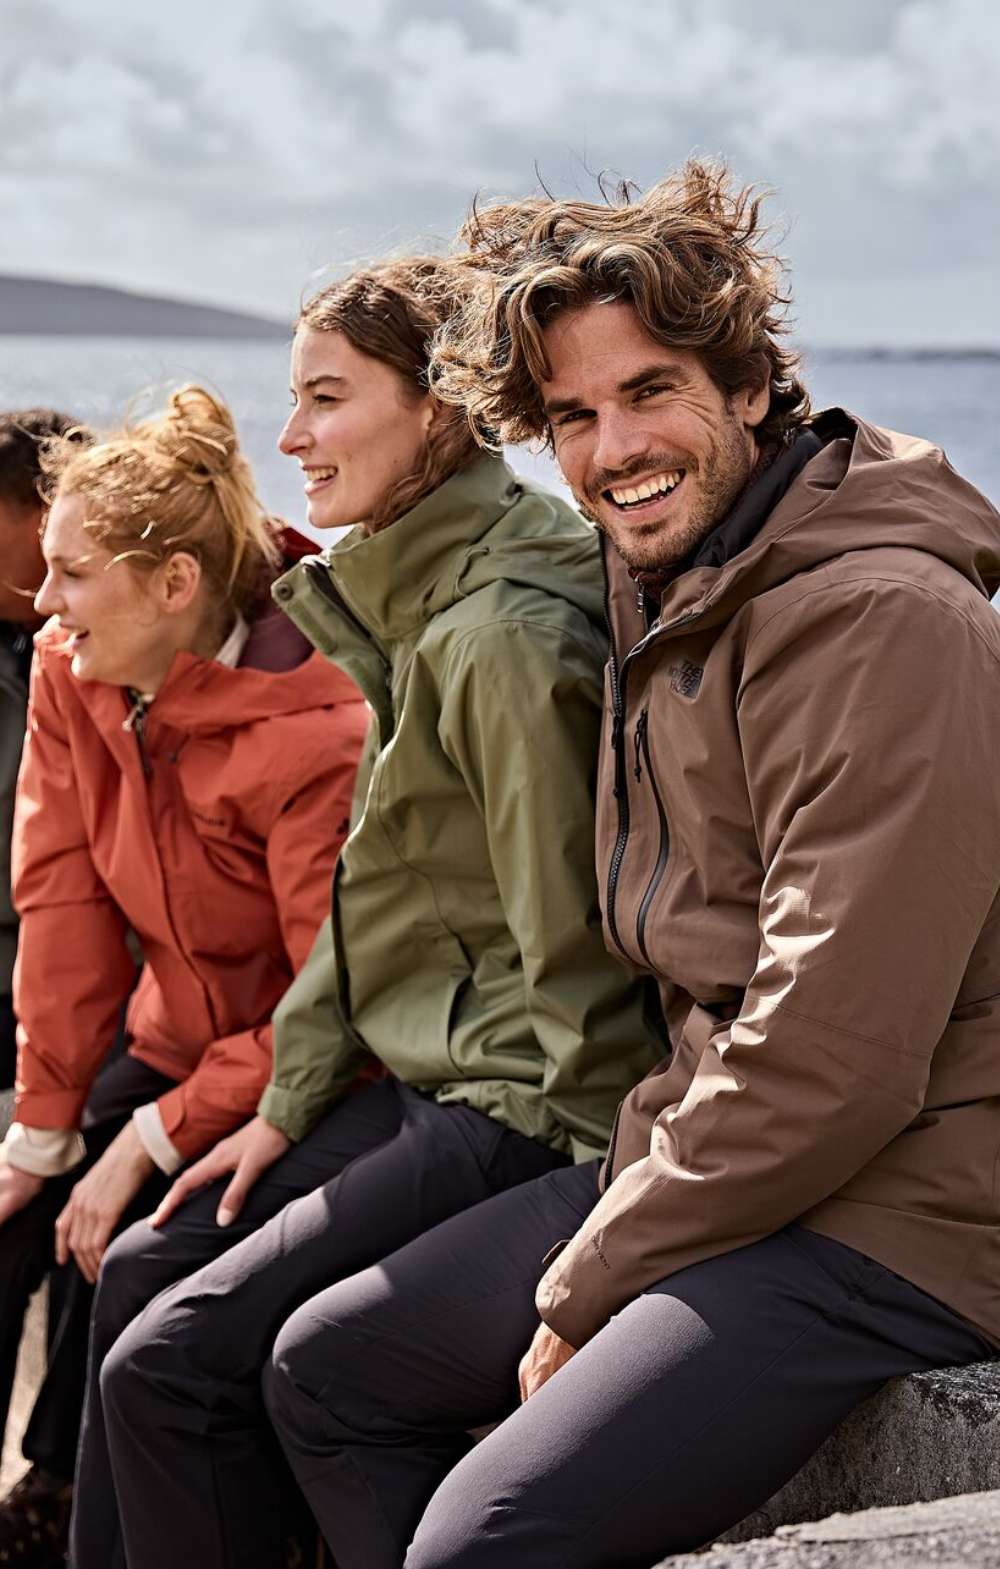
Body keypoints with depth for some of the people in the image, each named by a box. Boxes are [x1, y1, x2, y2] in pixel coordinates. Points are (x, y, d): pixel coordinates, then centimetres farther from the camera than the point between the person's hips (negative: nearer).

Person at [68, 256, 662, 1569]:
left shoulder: (504, 637, -21)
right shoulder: (415, 604, 11)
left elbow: (570, 945, -20)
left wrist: (567, 1183, -15)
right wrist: (290, 1106, 13)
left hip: (523, 1118, -10)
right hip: (431, 1081, 10)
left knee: (173, 1361, -12)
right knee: (142, 1270, 13)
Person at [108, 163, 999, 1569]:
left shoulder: (882, 619, -20)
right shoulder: (663, 581, 10)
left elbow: (833, 1063, -23)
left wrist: (589, 1289, -13)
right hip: (722, 1160, 10)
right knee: (327, 1370, 15)